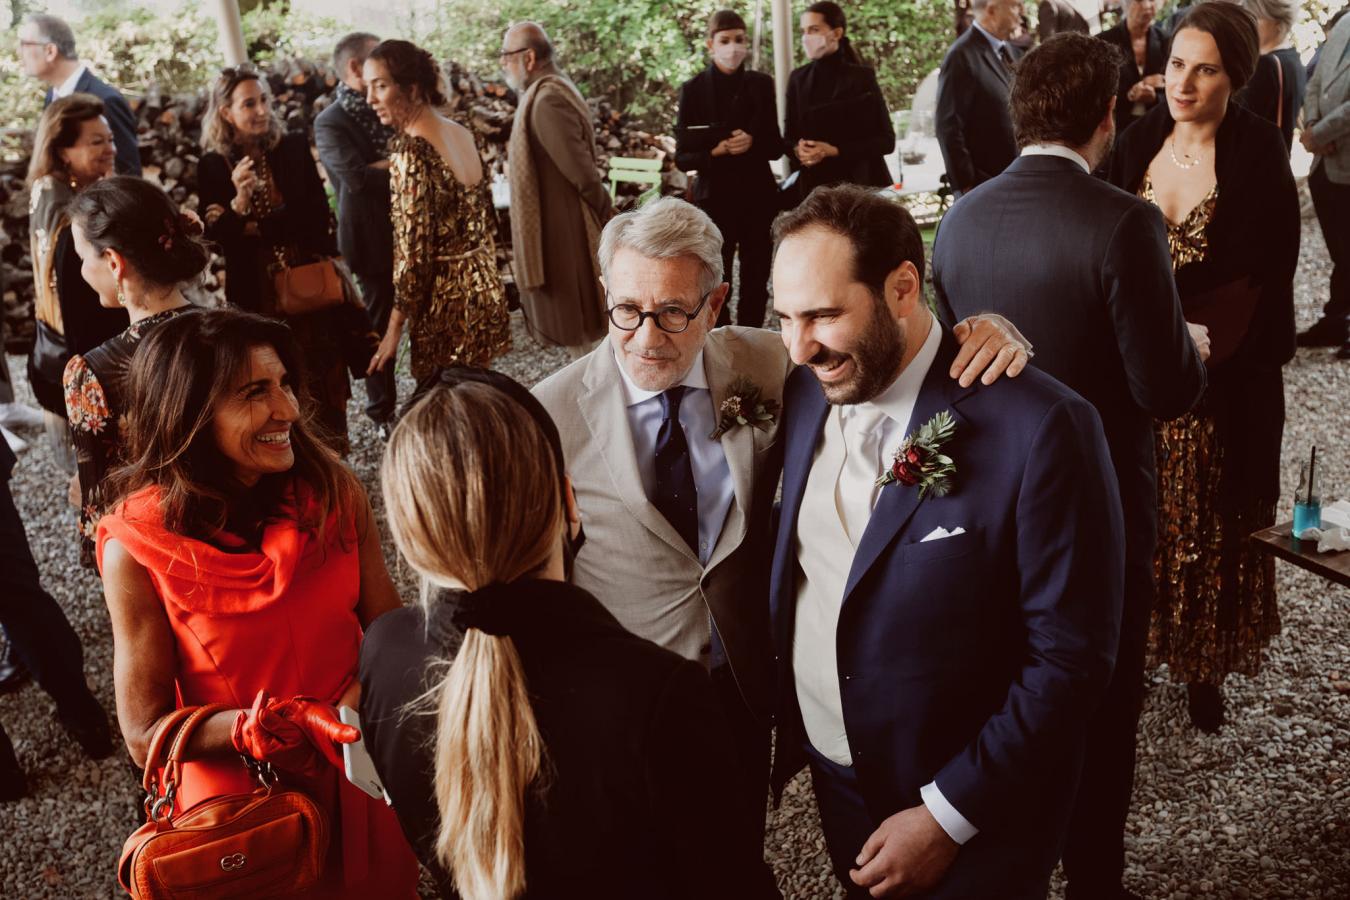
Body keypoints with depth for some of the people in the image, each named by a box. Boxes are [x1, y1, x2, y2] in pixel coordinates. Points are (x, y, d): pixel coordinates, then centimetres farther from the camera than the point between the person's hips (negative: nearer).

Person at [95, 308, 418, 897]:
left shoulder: (334, 493, -14)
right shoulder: (136, 547, -19)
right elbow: (146, 737, -15)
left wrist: (361, 697, -28)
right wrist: (282, 724, -30)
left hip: (362, 783, 3)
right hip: (238, 799, -2)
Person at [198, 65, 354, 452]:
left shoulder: (294, 147, -1)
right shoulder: (213, 166, -4)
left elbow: (318, 213, -6)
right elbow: (216, 235, -9)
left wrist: (255, 228, -12)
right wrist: (239, 199, -26)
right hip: (255, 289, -1)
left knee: (321, 376, 9)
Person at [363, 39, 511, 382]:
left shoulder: (410, 150, -18)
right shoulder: (463, 134, 5)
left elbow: (412, 253, -19)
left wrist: (394, 329, -12)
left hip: (446, 302, -8)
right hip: (485, 290, 8)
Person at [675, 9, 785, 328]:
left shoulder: (761, 84, 5)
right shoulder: (693, 89, -1)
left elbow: (777, 146, 7)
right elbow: (683, 157, -2)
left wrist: (751, 143, -14)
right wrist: (718, 150, -19)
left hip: (758, 196, 3)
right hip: (715, 198, -2)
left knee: (756, 284, 6)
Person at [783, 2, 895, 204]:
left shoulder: (861, 77, -3)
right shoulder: (798, 79, 9)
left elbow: (886, 140, -4)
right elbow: (789, 136, 14)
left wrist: (835, 151, -15)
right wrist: (797, 150, -11)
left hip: (858, 185, -3)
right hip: (811, 186, 3)